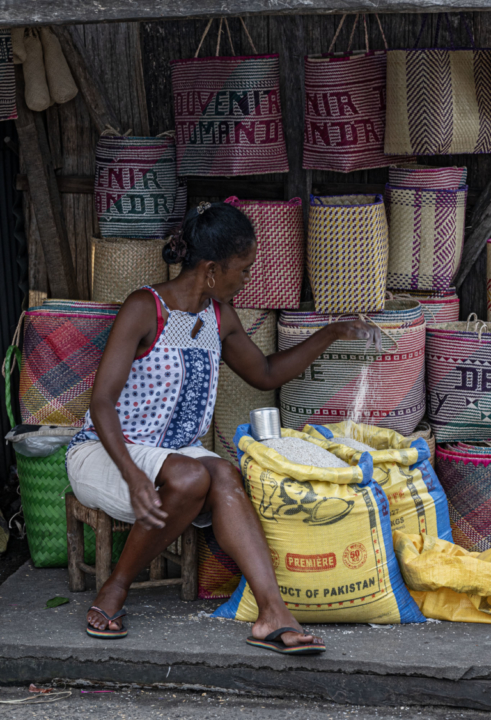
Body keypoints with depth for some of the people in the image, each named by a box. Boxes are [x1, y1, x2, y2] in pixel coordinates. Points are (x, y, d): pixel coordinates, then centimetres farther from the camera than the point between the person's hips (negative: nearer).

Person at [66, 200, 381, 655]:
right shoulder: (145, 309, -16)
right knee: (190, 477, -36)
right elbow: (102, 403, -21)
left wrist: (332, 335, 15)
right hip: (102, 453, -6)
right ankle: (115, 590, -18)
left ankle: (273, 614, -41)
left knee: (223, 475, -29)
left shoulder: (220, 317, 7)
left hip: (176, 452, 6)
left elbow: (265, 374, 25)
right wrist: (134, 477, -36)